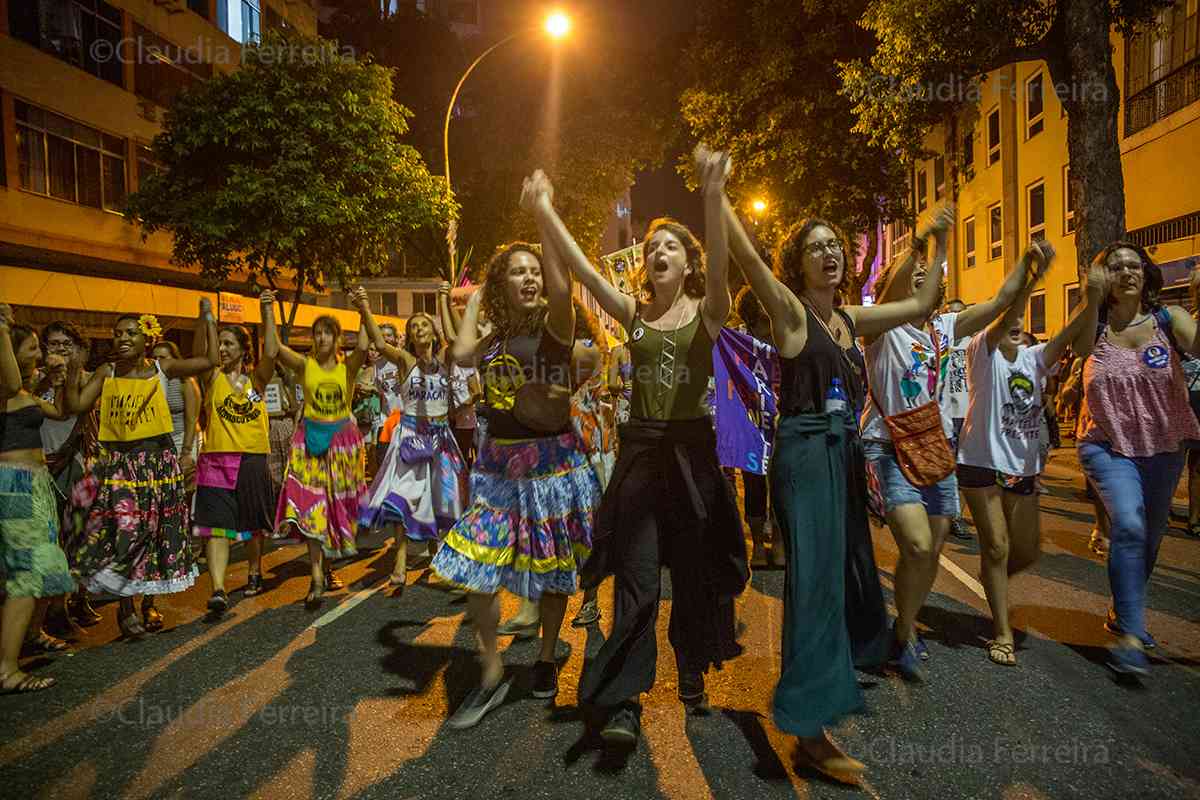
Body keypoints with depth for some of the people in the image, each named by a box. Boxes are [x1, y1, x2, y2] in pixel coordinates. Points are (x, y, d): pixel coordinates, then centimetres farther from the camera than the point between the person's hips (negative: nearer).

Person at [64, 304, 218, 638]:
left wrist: (207, 316, -3)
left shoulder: (162, 368, 1)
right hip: (118, 462, 0)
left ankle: (148, 598, 28)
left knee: (154, 531, 9)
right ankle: (127, 608, 12)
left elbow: (210, 360, -7)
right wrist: (72, 374, -12)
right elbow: (75, 406, -1)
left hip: (158, 460, 0)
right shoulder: (106, 373, 3)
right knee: (122, 532, -4)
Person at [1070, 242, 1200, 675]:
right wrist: (1093, 297, -38)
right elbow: (1079, 348, -27)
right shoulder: (1096, 325, -4)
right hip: (1107, 445, -3)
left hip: (1164, 449, 3)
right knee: (1129, 525, -23)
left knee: (1148, 538, 14)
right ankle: (1130, 635, -15)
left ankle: (1121, 614, 37)